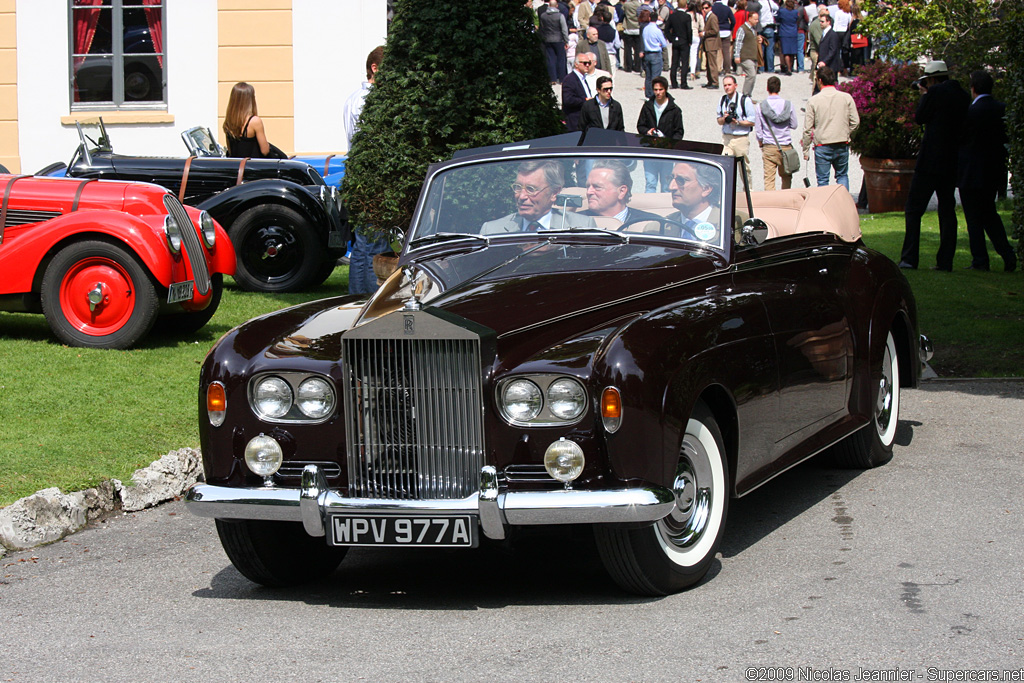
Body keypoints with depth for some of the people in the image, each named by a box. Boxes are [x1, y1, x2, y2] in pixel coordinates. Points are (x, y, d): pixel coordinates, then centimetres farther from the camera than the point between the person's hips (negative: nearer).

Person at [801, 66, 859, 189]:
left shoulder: (813, 100, -6)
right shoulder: (846, 97, -2)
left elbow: (807, 128, -4)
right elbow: (855, 122, -2)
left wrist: (805, 149, 5)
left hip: (822, 147, -2)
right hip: (842, 146, 2)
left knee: (822, 179, 6)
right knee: (842, 175, 17)